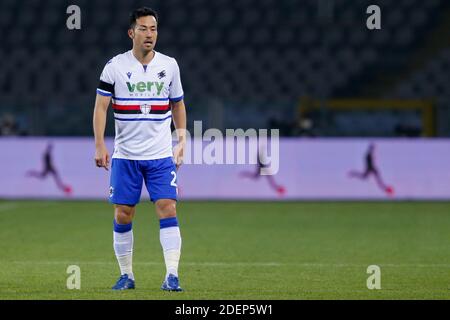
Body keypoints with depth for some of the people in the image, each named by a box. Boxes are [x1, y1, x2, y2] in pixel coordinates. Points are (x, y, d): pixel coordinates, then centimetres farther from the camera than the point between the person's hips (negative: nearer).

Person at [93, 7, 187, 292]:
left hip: (161, 156, 1)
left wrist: (182, 141, 10)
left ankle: (172, 275, -13)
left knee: (168, 209, -12)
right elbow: (101, 106, -2)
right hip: (125, 155, -1)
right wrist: (100, 145, -11)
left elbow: (178, 104, 17)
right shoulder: (115, 66, -2)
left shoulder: (169, 65, 5)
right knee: (123, 215, 1)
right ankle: (126, 275, 14)